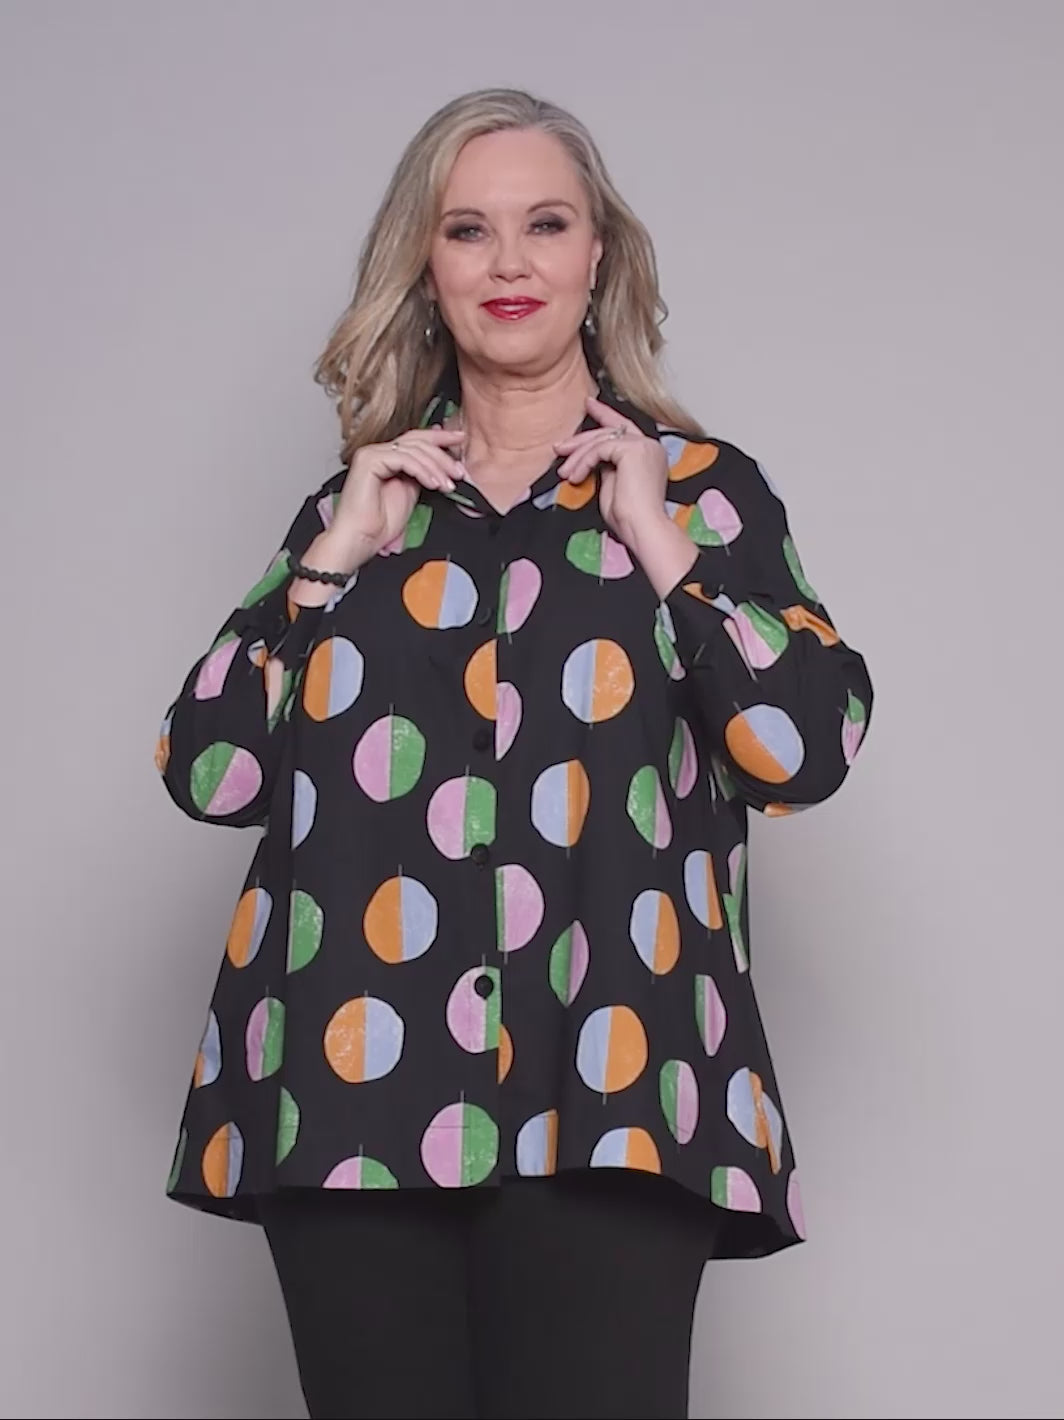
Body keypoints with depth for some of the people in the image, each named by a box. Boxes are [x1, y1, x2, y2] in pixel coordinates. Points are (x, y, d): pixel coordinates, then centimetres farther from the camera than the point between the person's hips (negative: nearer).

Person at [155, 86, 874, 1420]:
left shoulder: (701, 484, 10)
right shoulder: (356, 503, 17)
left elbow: (809, 749, -3)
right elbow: (204, 772, 7)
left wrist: (656, 539, -4)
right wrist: (340, 553, 1)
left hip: (604, 1092, -2)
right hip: (357, 1081, 3)